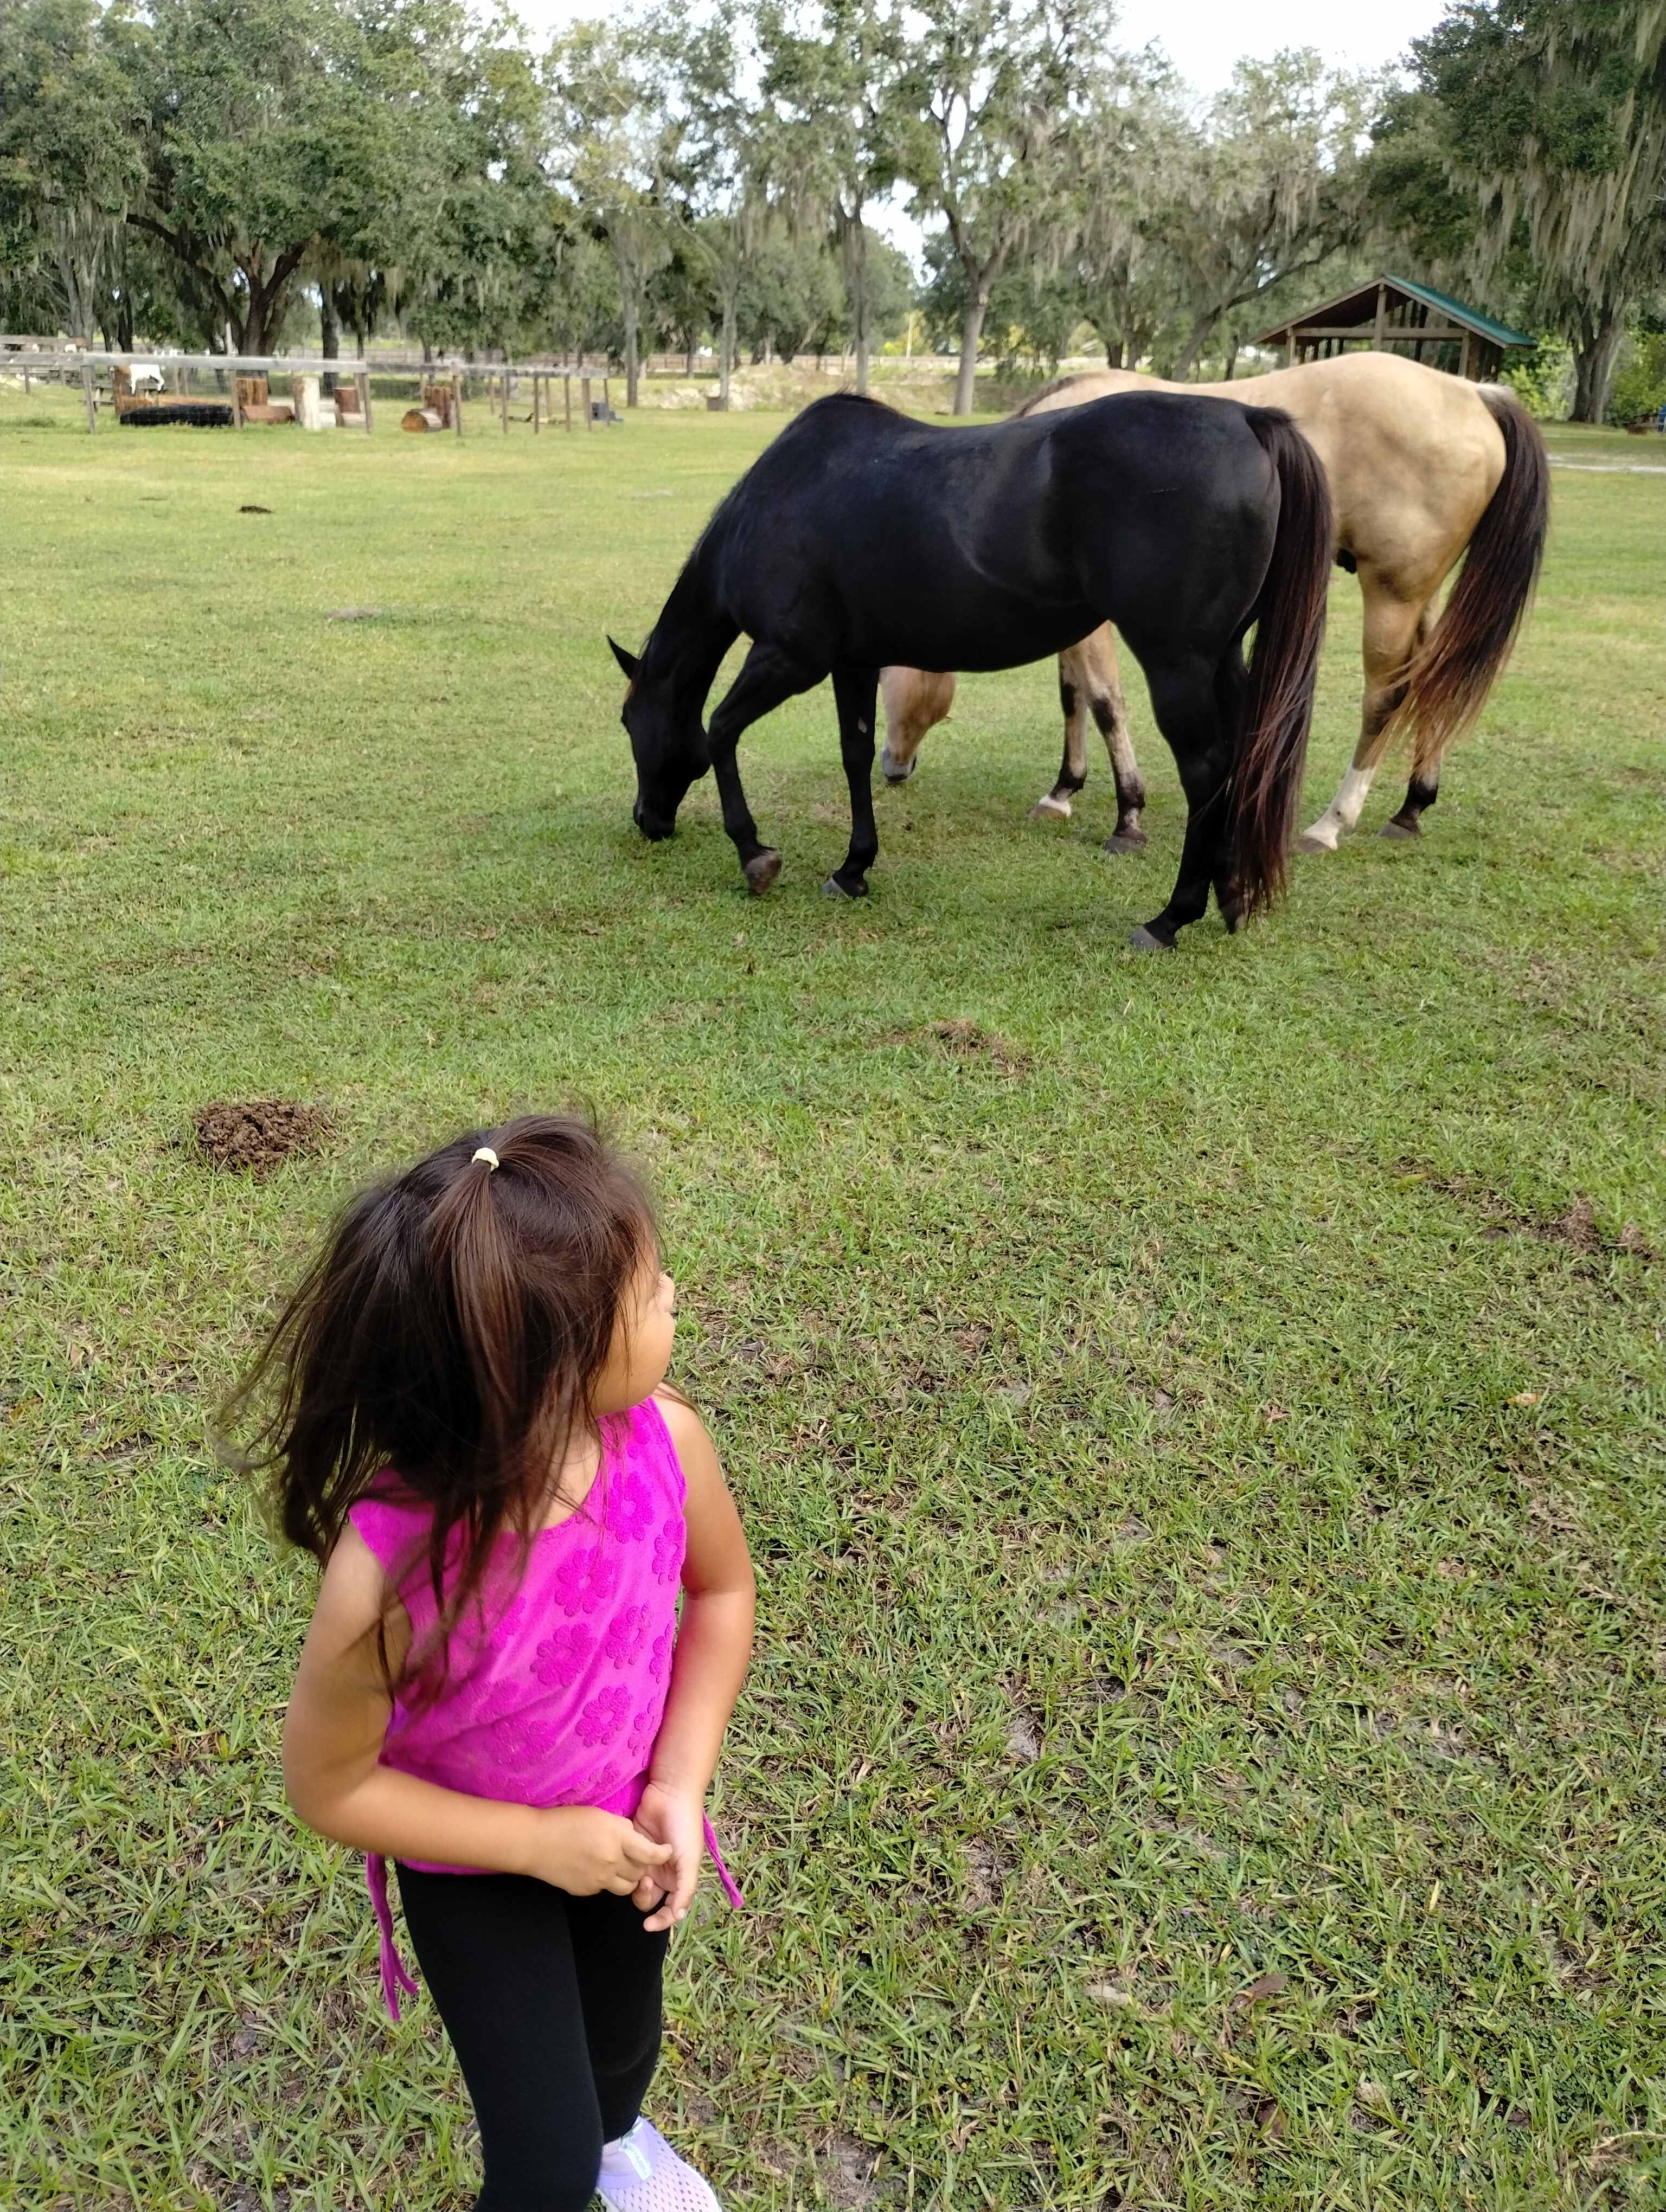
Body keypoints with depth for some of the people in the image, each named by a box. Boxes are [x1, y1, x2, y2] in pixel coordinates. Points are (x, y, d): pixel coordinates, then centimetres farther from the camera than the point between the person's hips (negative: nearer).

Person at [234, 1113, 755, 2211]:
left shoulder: (666, 1438, -29)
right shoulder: (390, 1572, -39)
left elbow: (722, 1591, -7)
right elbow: (328, 1786, -20)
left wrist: (682, 1782, -15)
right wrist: (537, 1843, -21)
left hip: (623, 1821, 4)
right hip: (475, 1865, -4)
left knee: (625, 2034, 30)